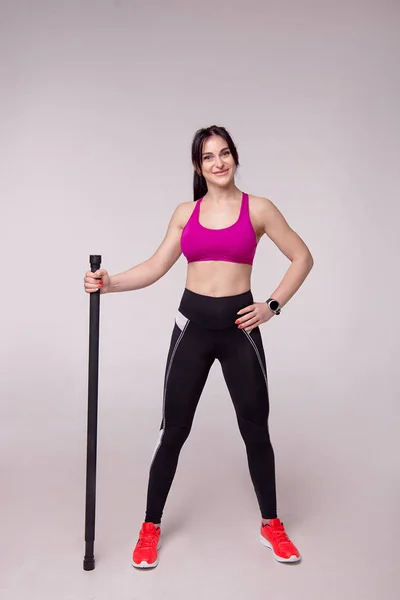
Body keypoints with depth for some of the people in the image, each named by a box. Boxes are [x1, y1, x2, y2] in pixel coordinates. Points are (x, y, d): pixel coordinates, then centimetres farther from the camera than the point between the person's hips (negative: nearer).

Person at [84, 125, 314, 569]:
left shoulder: (258, 209, 0)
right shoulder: (185, 212, 6)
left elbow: (302, 258, 4)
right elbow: (156, 267, 2)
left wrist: (272, 306, -5)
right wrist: (110, 283, -13)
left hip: (239, 327, -1)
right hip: (193, 325, 1)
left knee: (255, 429, 9)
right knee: (173, 430, 5)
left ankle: (270, 524, 29)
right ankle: (151, 527, 22)